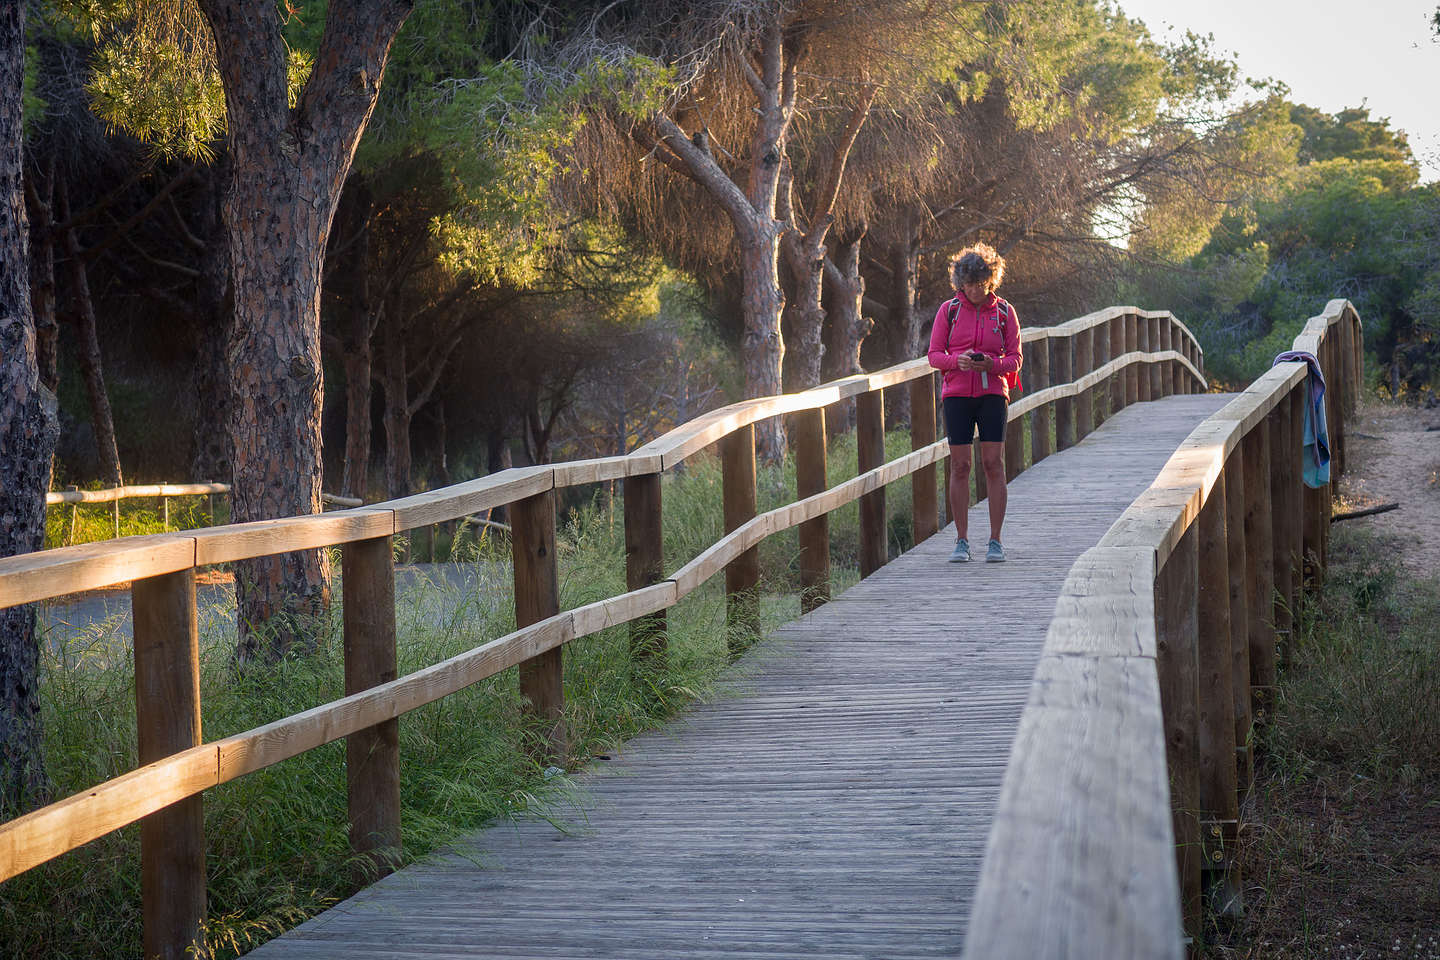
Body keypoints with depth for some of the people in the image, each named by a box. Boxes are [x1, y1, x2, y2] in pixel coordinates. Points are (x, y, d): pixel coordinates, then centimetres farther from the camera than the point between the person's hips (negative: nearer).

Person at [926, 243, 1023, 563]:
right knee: (959, 465, -1)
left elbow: (1015, 358, 4)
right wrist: (958, 361, -17)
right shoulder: (949, 310, 4)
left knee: (994, 464, -5)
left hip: (993, 394, 0)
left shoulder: (1004, 312, 4)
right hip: (957, 393, 0)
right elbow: (934, 354, 3)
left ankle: (995, 540, 1)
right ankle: (962, 540, 6)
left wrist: (993, 365, -17)